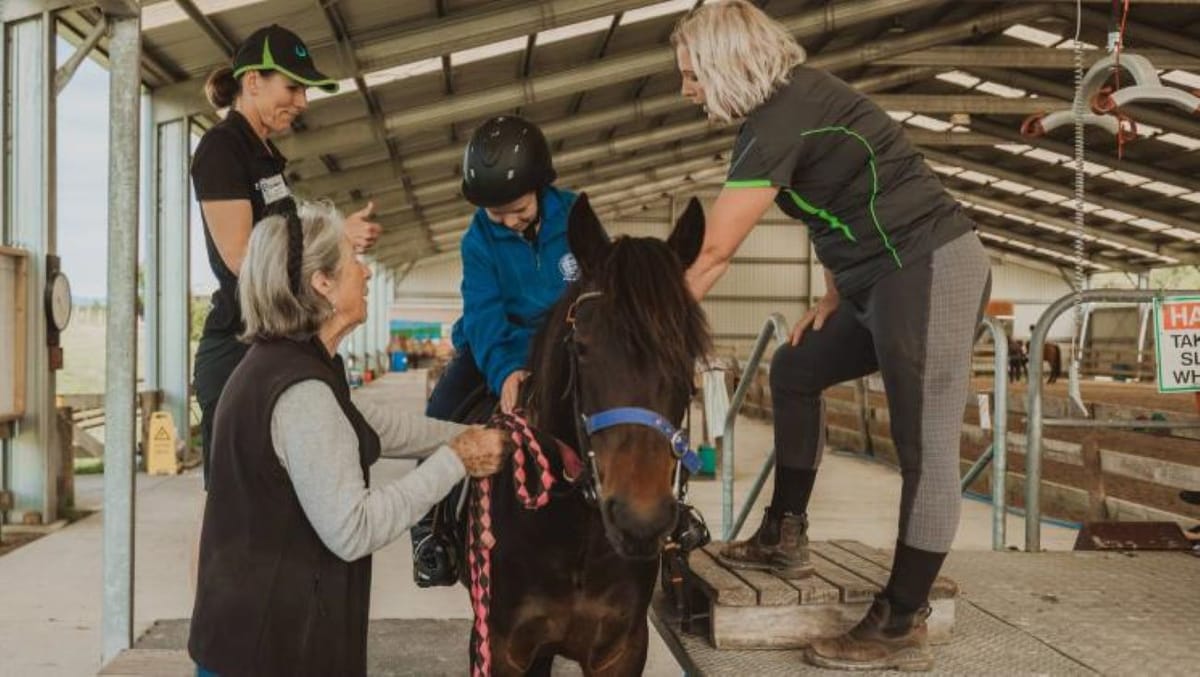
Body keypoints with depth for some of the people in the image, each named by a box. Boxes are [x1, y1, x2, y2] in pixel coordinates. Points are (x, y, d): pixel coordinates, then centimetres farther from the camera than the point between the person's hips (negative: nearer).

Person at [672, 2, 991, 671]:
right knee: (796, 371, 19)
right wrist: (835, 295, 12)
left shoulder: (778, 119, -16)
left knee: (926, 449, -6)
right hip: (892, 277, 11)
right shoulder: (798, 97, 13)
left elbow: (712, 252, -16)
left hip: (929, 272, -11)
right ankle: (786, 536, 28)